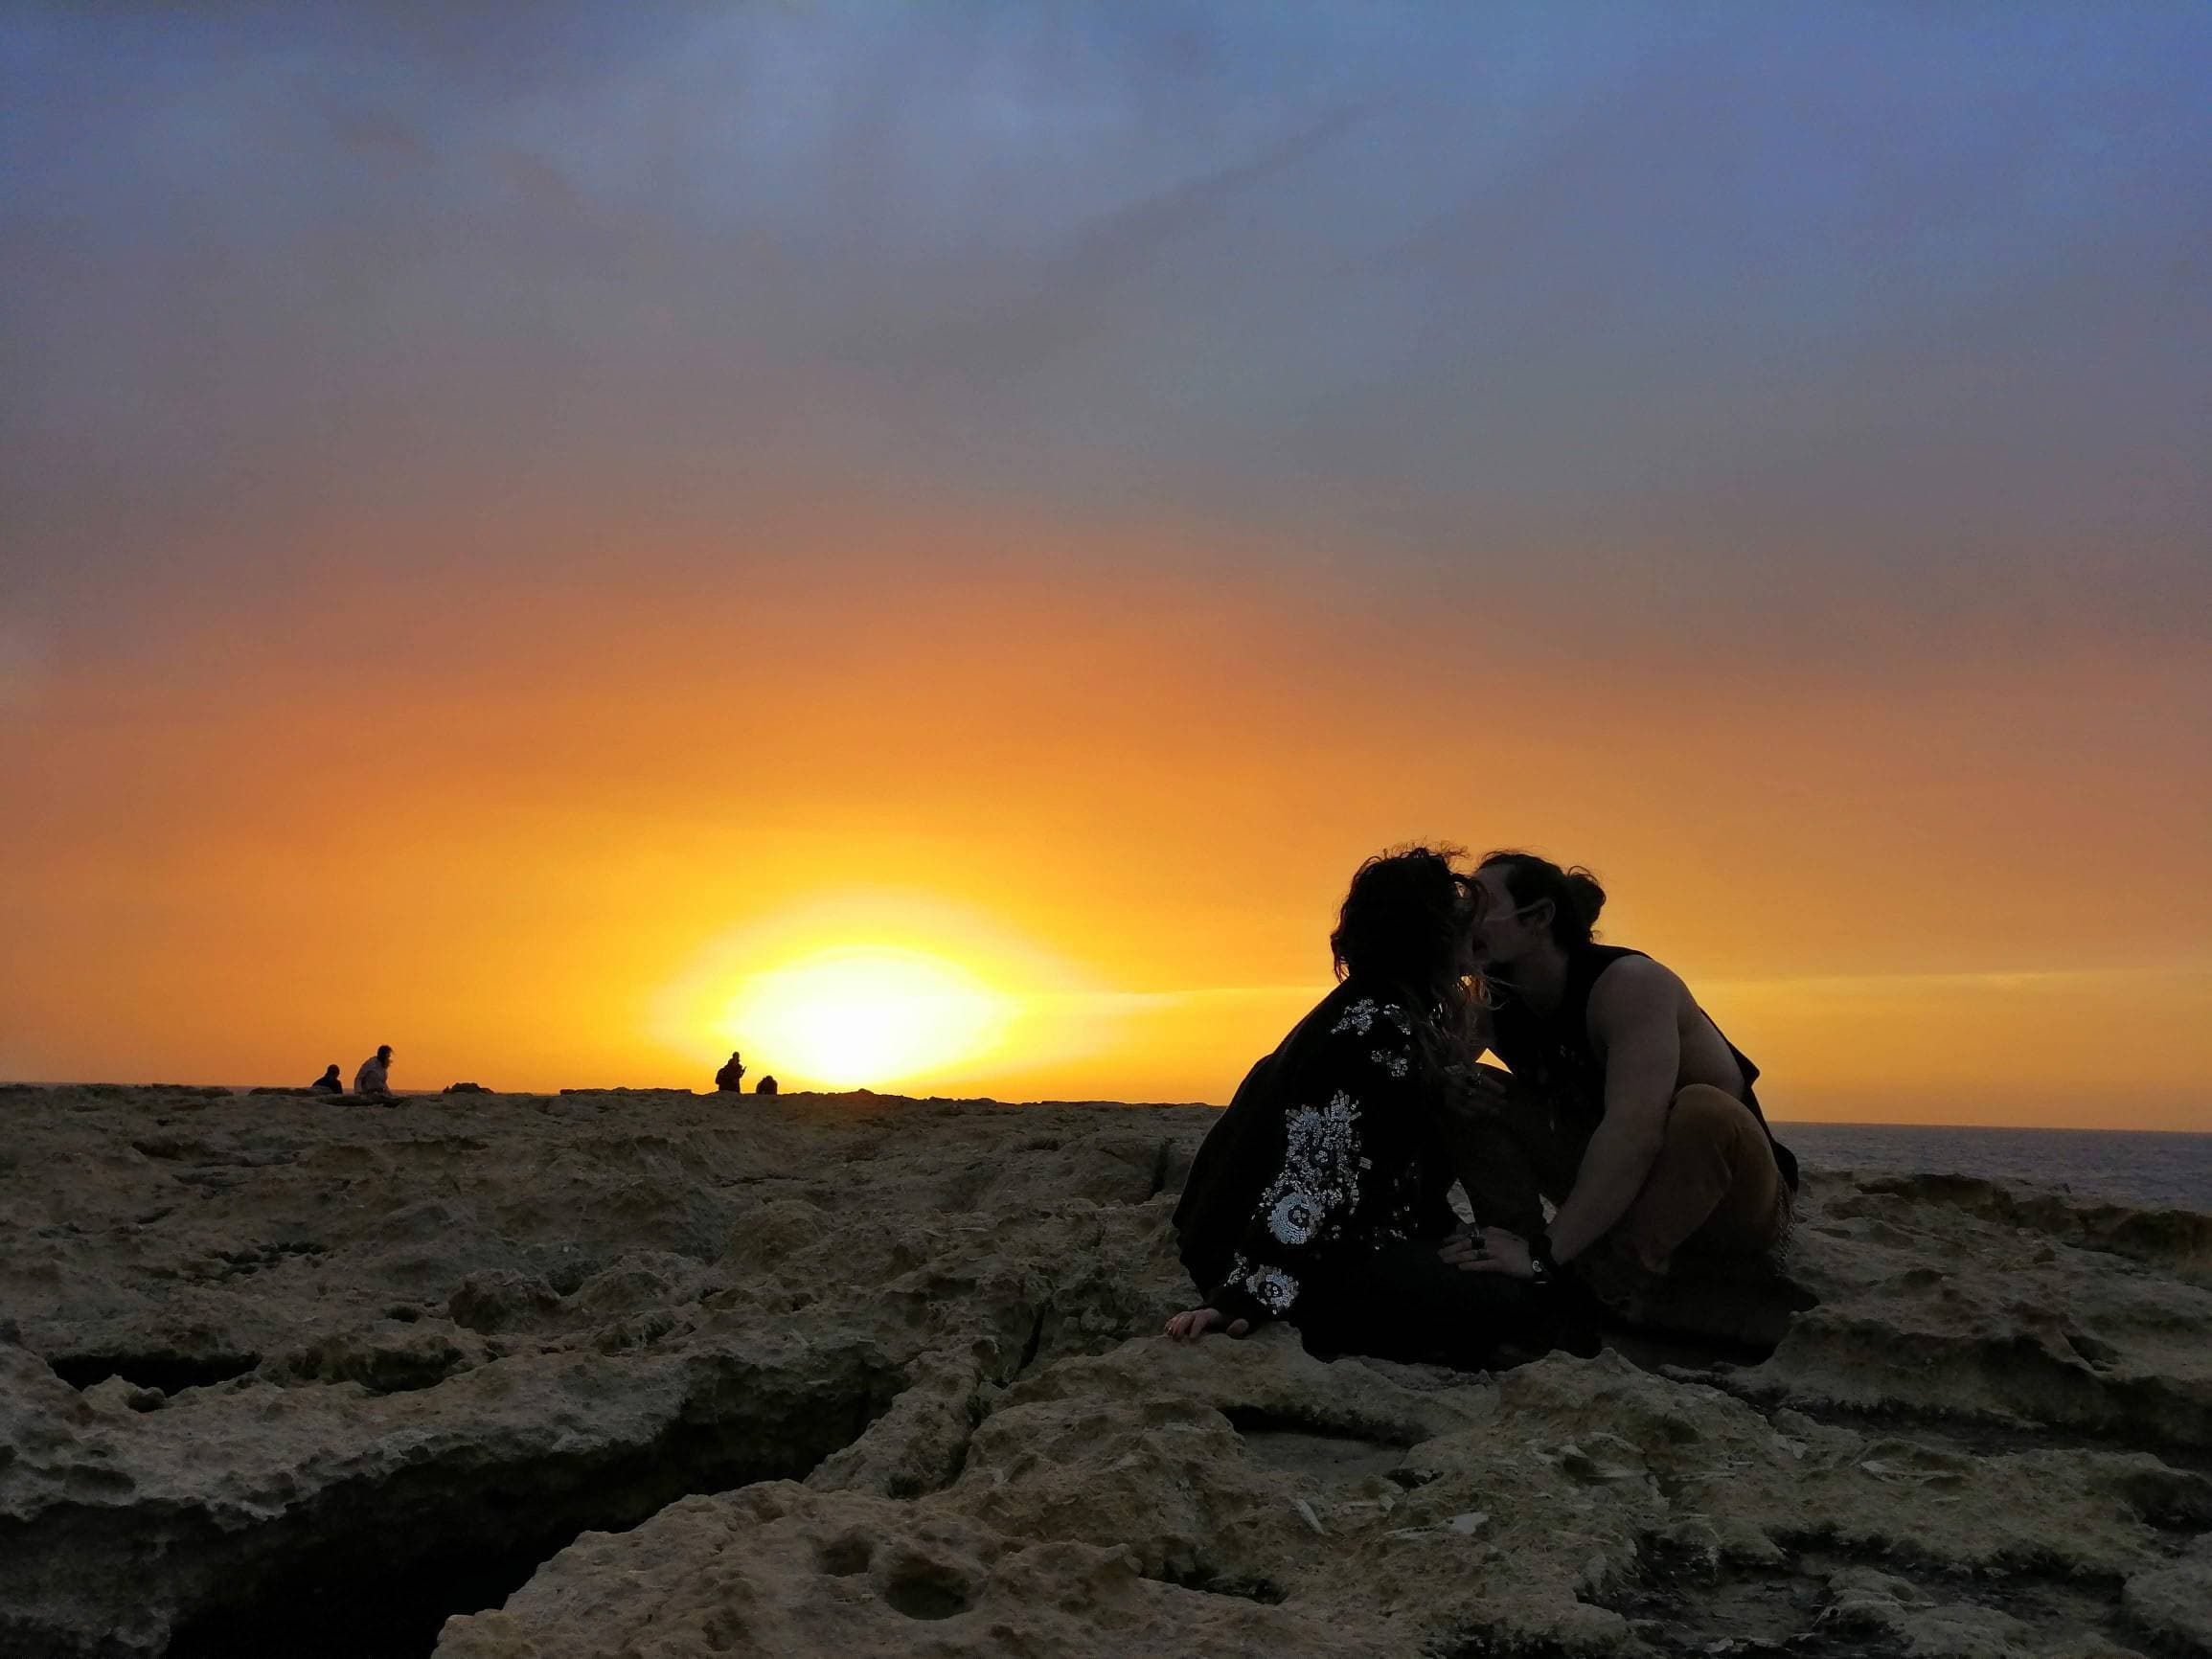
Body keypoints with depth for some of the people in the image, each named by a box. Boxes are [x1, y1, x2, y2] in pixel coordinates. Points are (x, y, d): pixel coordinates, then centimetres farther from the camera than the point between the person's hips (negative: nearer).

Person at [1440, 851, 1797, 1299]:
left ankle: (1597, 1295, -34)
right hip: (1615, 1190, 6)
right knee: (1471, 1099, -7)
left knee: (1703, 1110, -38)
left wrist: (1543, 1253, -45)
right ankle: (1514, 1274, -18)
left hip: (1734, 1198, -6)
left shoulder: (1629, 983, -26)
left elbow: (1634, 1132, -39)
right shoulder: (1490, 1008, -5)